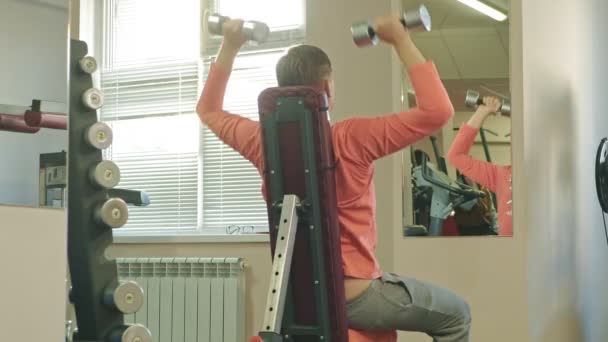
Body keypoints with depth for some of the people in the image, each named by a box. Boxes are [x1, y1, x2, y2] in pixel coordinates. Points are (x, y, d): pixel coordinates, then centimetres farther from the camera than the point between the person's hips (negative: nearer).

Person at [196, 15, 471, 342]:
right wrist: (401, 41, -17)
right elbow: (438, 110, -23)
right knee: (456, 314, 15)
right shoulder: (351, 139, -22)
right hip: (354, 296, -6)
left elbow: (208, 110, 14)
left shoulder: (262, 142, -6)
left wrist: (229, 47, 13)